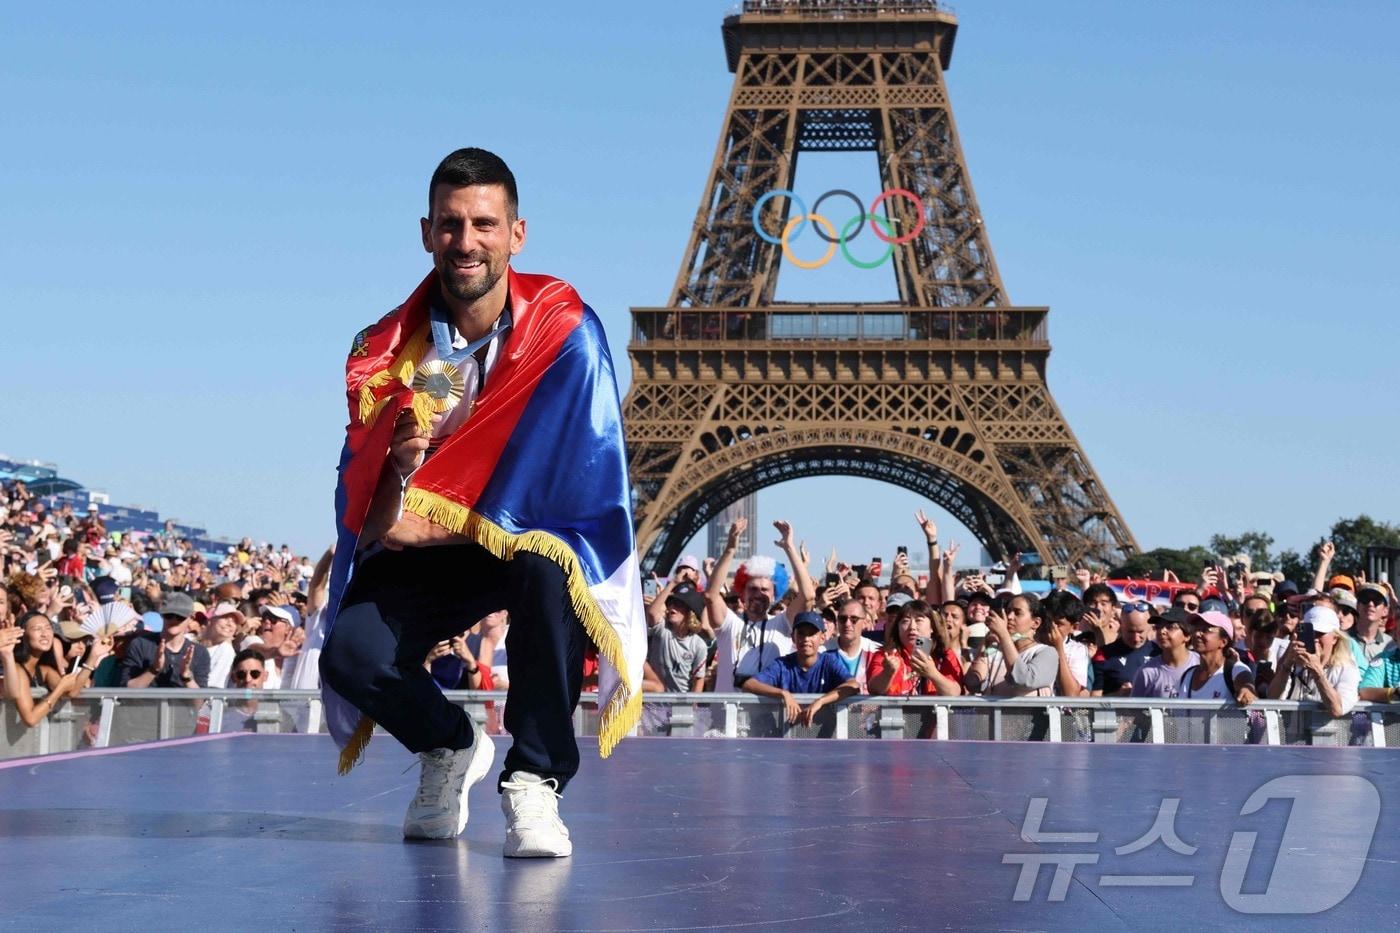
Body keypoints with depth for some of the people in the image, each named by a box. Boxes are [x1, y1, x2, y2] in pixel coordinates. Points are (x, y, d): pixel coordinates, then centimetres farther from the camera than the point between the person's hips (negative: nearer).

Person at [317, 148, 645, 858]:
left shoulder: (565, 331, -18)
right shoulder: (385, 350, -9)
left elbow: (578, 475, -22)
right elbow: (367, 517, -10)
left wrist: (437, 524, -24)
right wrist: (398, 467, -34)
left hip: (527, 540, -2)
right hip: (421, 556, 3)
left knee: (548, 569, -38)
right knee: (350, 653, -24)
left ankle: (534, 781, -20)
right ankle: (450, 747, 10)